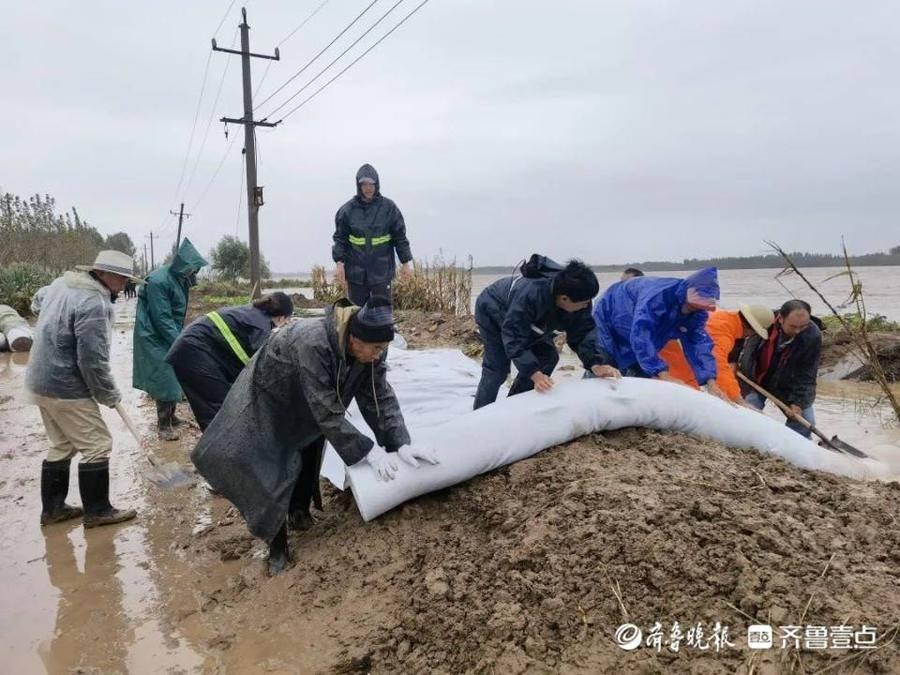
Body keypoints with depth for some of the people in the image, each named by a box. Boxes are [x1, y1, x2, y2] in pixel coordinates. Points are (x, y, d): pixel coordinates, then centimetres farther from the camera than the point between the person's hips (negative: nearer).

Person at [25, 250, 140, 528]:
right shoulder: (93, 303, -23)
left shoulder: (62, 283, 7)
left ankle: (52, 508, 28)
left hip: (42, 382, 10)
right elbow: (93, 360, -24)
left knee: (62, 446, 19)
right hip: (66, 388, -10)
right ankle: (97, 511, 9)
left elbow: (40, 296, 33)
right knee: (96, 445, 0)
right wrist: (109, 395, -10)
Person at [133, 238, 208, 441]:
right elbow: (162, 319, -23)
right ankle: (164, 425, 3)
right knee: (165, 379, -6)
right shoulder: (158, 281, -22)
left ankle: (170, 415, 30)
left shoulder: (178, 279, 5)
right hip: (156, 339, -9)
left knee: (174, 377, 15)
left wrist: (181, 338, 8)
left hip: (172, 337, 9)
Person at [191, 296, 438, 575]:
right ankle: (277, 546, 11)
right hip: (269, 403, -6)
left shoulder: (367, 348, -23)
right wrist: (368, 451, -36)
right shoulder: (313, 344, -43)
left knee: (308, 458, 16)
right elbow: (328, 413, -40)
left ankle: (299, 511, 41)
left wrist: (400, 444, -25)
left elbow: (381, 397, -16)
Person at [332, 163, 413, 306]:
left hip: (382, 271, -1)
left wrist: (405, 262, 3)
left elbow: (400, 236, 4)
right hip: (356, 271, 1)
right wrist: (339, 263, -6)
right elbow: (340, 238, 4)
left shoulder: (388, 207, -1)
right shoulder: (348, 209, 1)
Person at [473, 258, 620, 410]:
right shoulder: (529, 295, -46)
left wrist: (595, 364, -38)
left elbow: (583, 334, -21)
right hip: (492, 311, -7)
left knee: (548, 357, -3)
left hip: (526, 320, 7)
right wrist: (534, 373, -51)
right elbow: (514, 339, -42)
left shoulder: (580, 301, -27)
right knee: (497, 369, -16)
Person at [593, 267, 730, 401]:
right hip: (608, 323, -7)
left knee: (641, 378, 3)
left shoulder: (697, 312, -14)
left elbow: (699, 343, -18)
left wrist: (710, 382, -33)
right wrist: (664, 376, -52)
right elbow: (641, 336, -48)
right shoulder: (657, 294, -42)